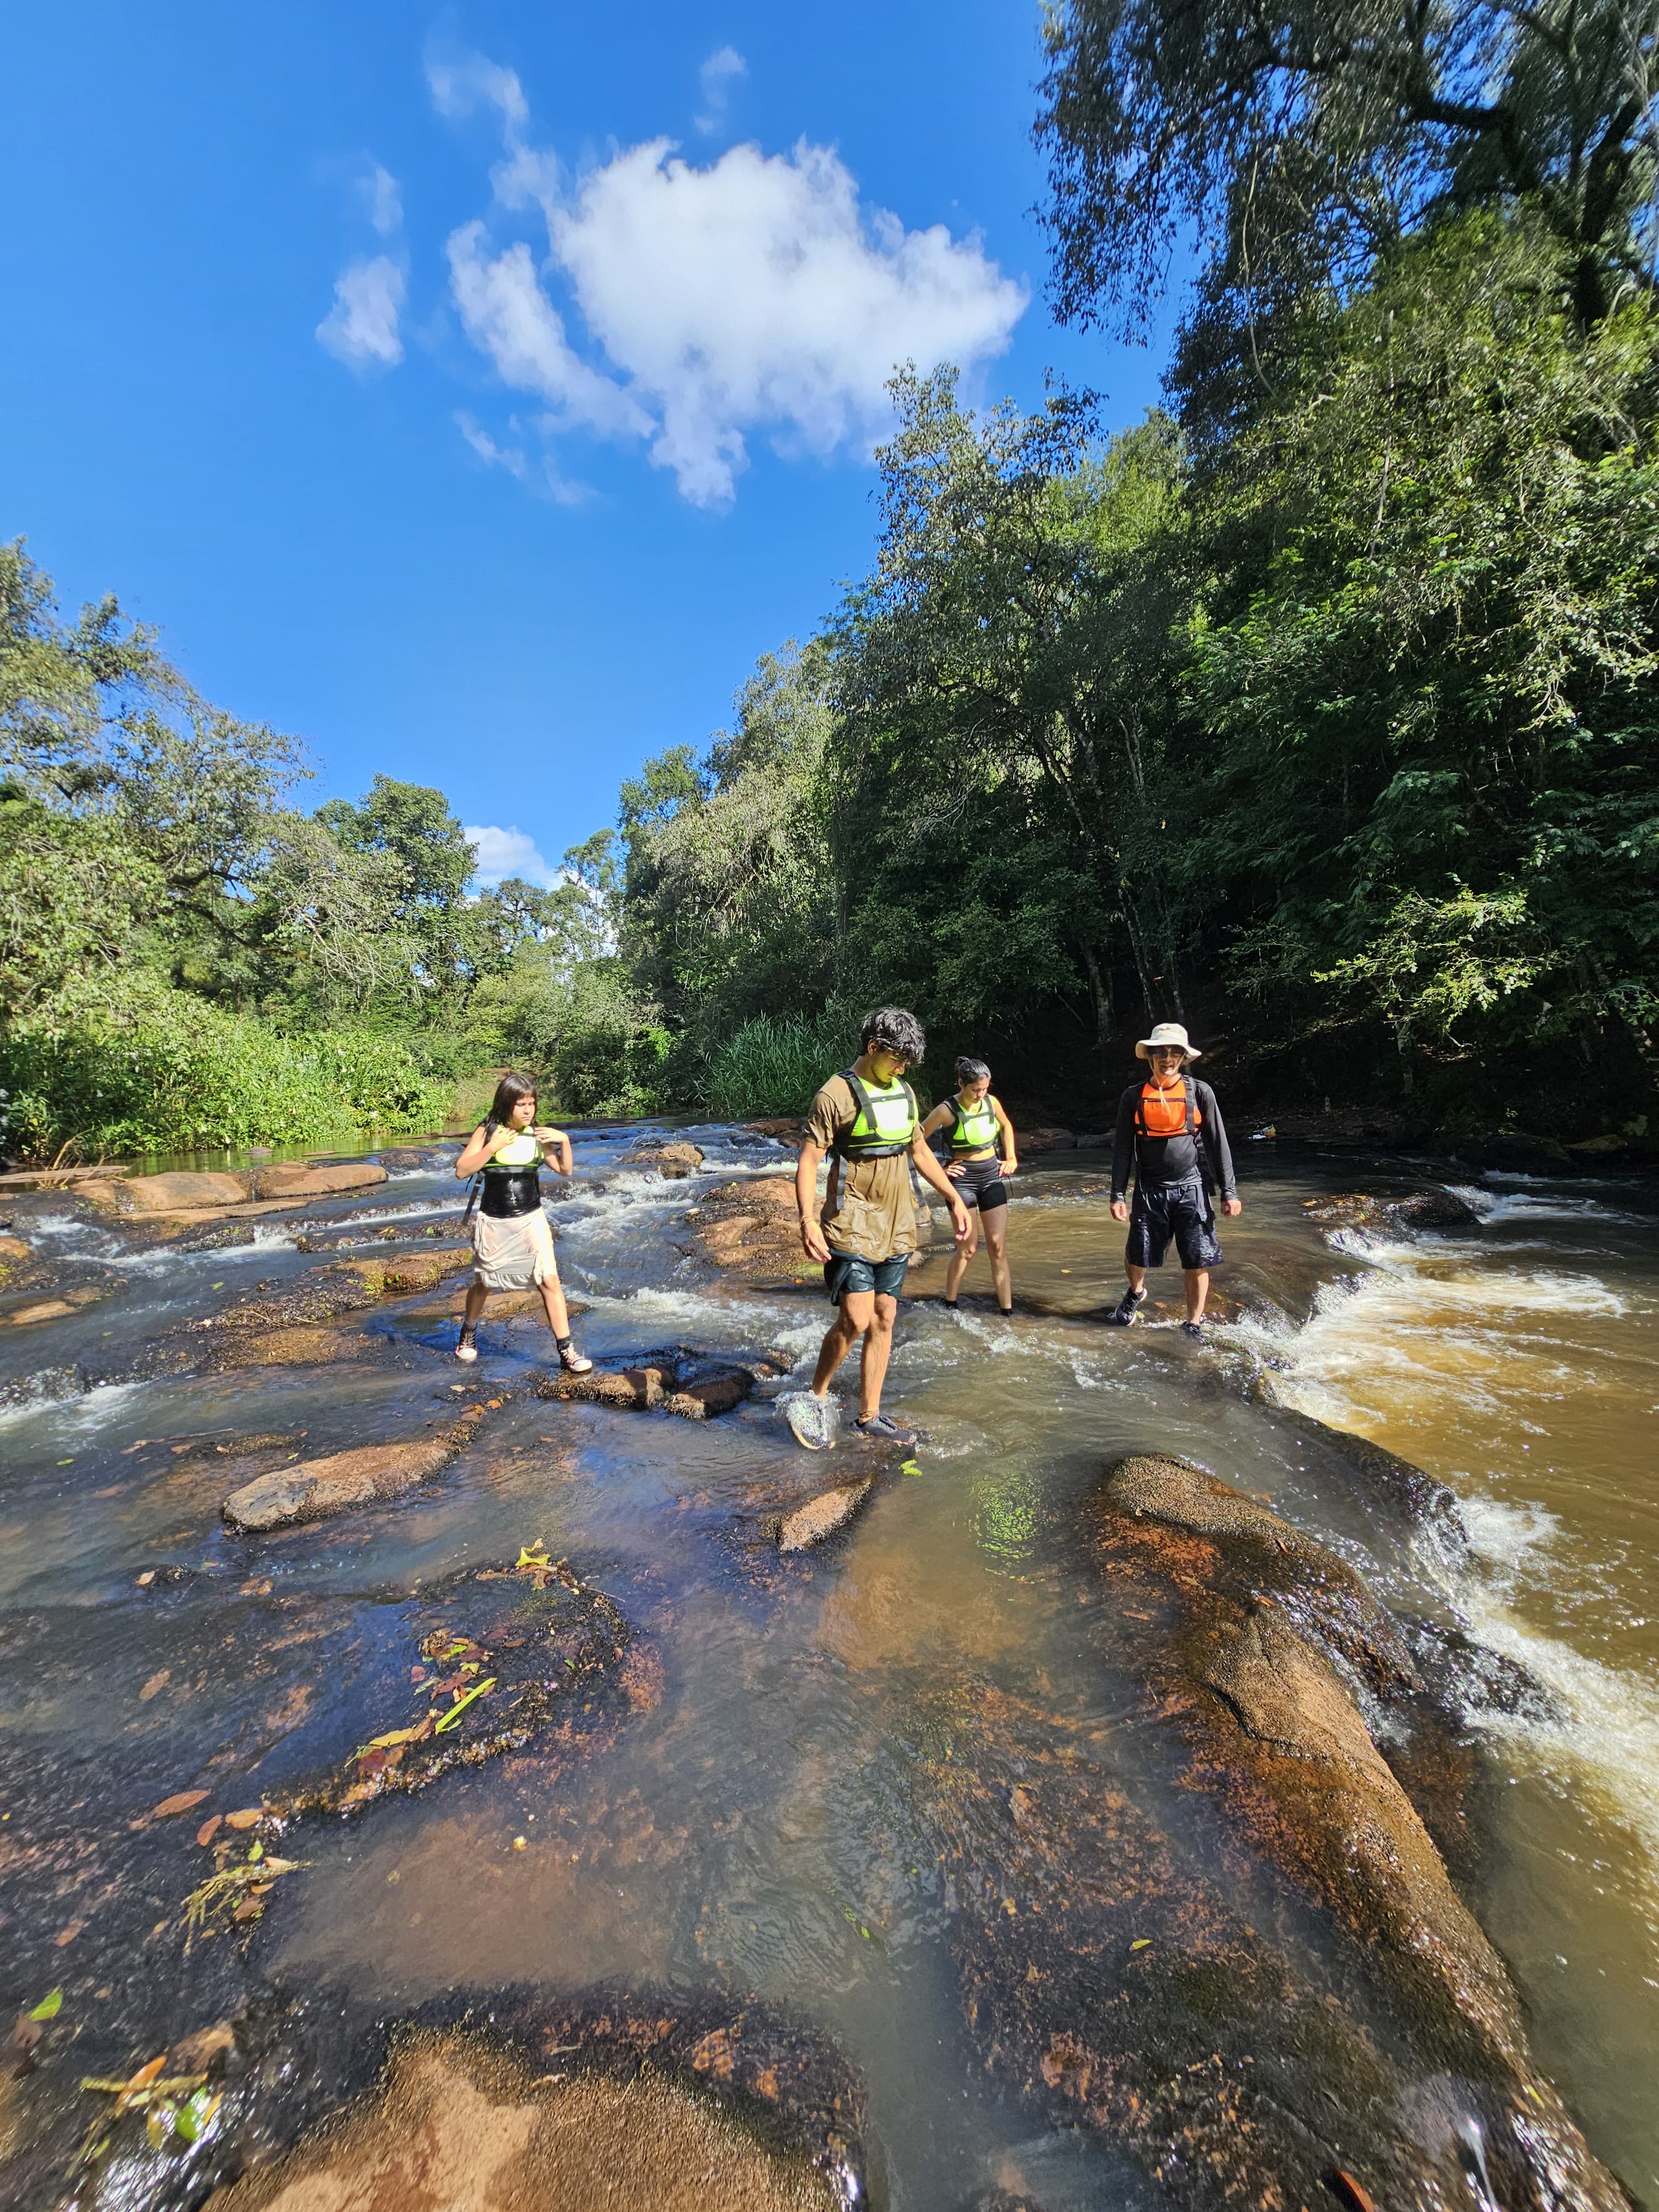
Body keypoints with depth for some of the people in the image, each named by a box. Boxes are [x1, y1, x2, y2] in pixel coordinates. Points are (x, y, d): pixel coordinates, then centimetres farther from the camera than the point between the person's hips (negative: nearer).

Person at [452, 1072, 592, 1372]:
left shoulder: (536, 1134, 0)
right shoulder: (487, 1132, -6)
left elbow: (565, 1170, 4)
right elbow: (462, 1171, -11)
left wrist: (564, 1141, -12)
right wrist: (492, 1147, -21)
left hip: (531, 1220, 1)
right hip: (494, 1222, -1)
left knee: (550, 1281, -9)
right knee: (484, 1283, 17)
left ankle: (566, 1351, -2)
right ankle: (468, 1335, 45)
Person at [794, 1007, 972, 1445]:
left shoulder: (904, 1091, 11)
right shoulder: (836, 1095, -12)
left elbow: (919, 1150, 20)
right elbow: (808, 1161, -14)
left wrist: (954, 1199, 17)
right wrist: (807, 1219, -26)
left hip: (896, 1228, 7)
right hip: (852, 1228, -7)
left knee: (884, 1320, 10)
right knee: (855, 1321, -11)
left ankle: (869, 1416, 23)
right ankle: (815, 1399, 14)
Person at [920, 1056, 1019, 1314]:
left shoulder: (991, 1102, 1)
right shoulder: (947, 1111, -15)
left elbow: (1006, 1126, 22)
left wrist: (1011, 1158, 13)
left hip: (992, 1177, 5)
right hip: (962, 1180, -5)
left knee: (998, 1247, 4)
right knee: (968, 1248, -2)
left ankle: (1007, 1308, 11)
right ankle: (949, 1304, 15)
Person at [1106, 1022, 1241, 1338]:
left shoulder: (1199, 1092, -1)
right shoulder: (1134, 1097, 1)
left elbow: (1218, 1144, 2)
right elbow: (1123, 1149, 3)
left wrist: (1229, 1192, -1)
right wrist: (1118, 1195, -1)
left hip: (1191, 1189, 0)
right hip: (1150, 1191, 1)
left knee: (1198, 1262, 1)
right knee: (1136, 1256, 6)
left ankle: (1193, 1327, 18)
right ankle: (1136, 1293, 40)